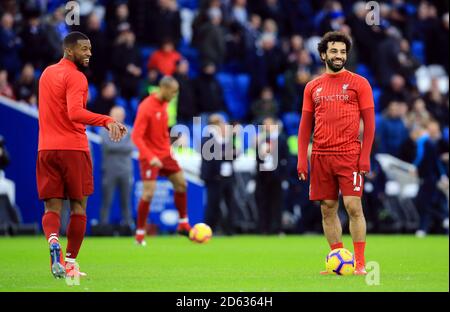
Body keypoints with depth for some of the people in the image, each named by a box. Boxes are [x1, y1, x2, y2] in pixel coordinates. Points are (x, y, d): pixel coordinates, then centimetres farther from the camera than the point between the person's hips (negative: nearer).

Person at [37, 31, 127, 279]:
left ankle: (53, 241, -27)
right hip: (73, 148, -6)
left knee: (52, 207, 3)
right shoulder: (75, 77, -10)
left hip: (46, 149, 6)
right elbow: (75, 113, -25)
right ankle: (70, 262, 7)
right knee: (78, 206, 7)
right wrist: (107, 121, -36)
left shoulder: (47, 73, 15)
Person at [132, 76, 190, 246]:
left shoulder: (164, 104, 5)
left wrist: (168, 148, 16)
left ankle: (183, 224, 23)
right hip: (150, 157, -8)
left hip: (165, 154, 8)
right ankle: (140, 233, -2)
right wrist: (150, 157, -32)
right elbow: (136, 136, -24)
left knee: (181, 184, 10)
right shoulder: (146, 107, -20)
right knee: (148, 193, -13)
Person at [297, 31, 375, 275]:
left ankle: (360, 263, -5)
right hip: (320, 157, 4)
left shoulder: (359, 83, 2)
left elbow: (369, 122, 0)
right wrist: (301, 159, 4)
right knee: (327, 209, 5)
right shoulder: (312, 87, 12)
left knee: (353, 207, -10)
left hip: (349, 155, -4)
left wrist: (365, 156, -9)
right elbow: (305, 125, 13)